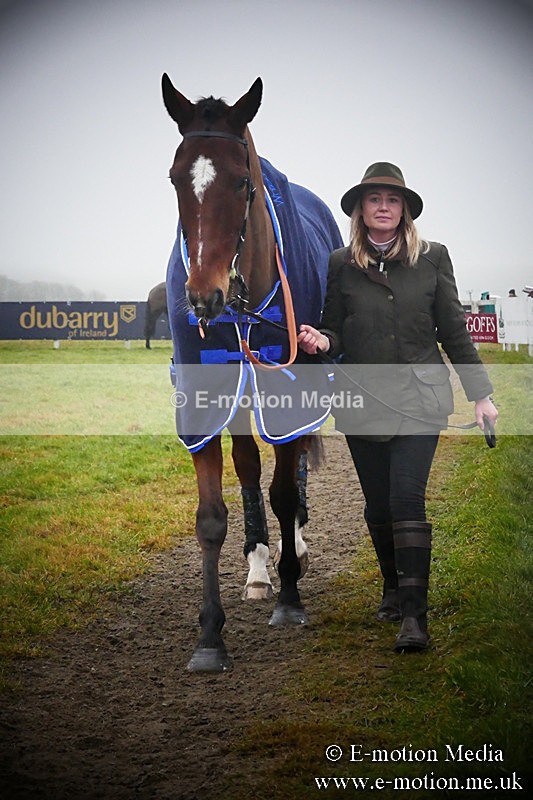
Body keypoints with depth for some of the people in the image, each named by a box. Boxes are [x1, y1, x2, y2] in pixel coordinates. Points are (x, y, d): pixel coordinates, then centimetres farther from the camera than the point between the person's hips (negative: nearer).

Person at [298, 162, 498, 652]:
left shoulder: (432, 258, 3)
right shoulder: (341, 264, 6)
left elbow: (454, 331, 6)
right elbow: (335, 333, 12)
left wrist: (481, 395, 5)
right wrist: (322, 340, -13)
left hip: (419, 399, -2)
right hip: (362, 403, 2)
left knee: (407, 498, -14)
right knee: (378, 504, 9)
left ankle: (414, 616, -15)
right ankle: (394, 589, 31)